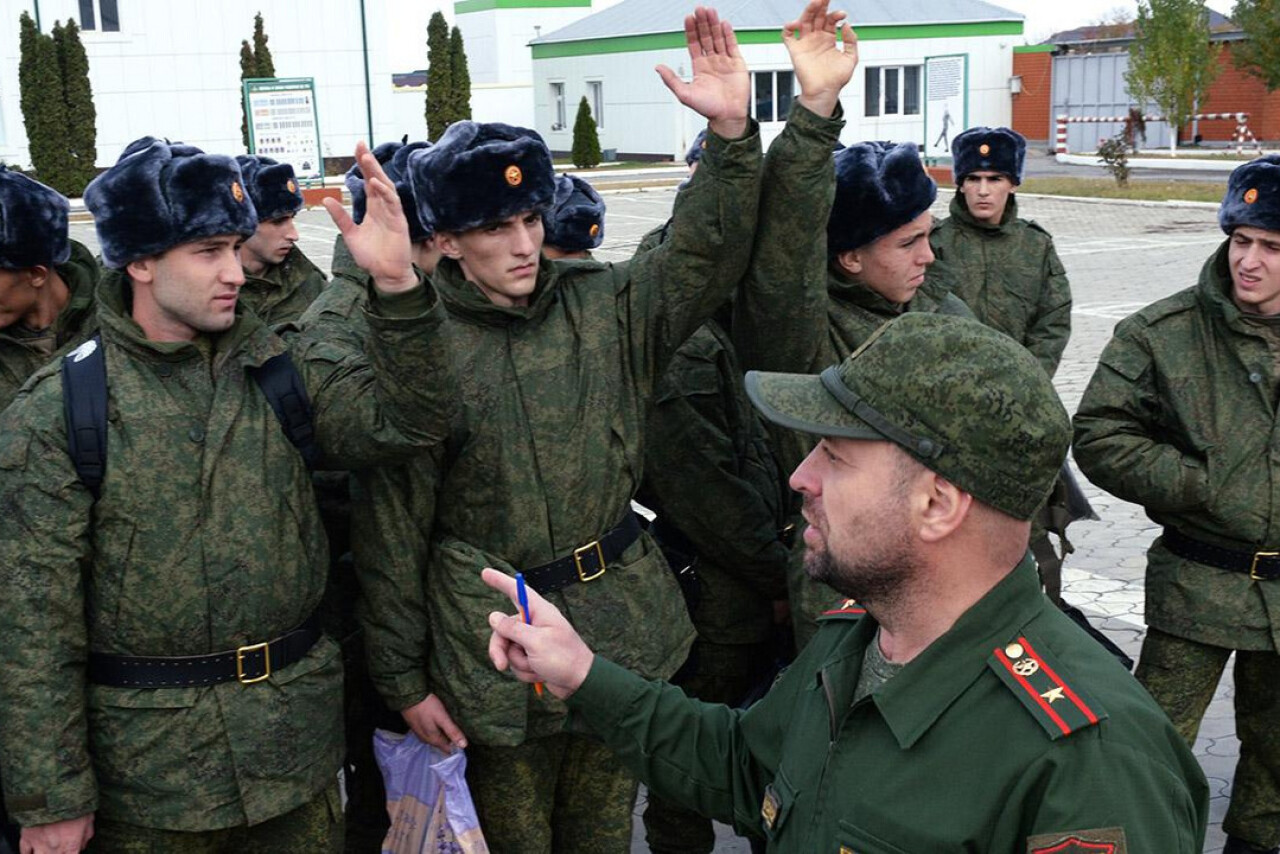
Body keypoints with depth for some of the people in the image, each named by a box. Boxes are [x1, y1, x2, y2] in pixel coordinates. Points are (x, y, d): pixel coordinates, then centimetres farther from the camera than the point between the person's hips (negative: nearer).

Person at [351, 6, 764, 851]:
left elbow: (708, 256, -9)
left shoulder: (603, 307, 0)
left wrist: (732, 132, -26)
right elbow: (392, 528, -9)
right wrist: (403, 678, -6)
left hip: (622, 624, 4)